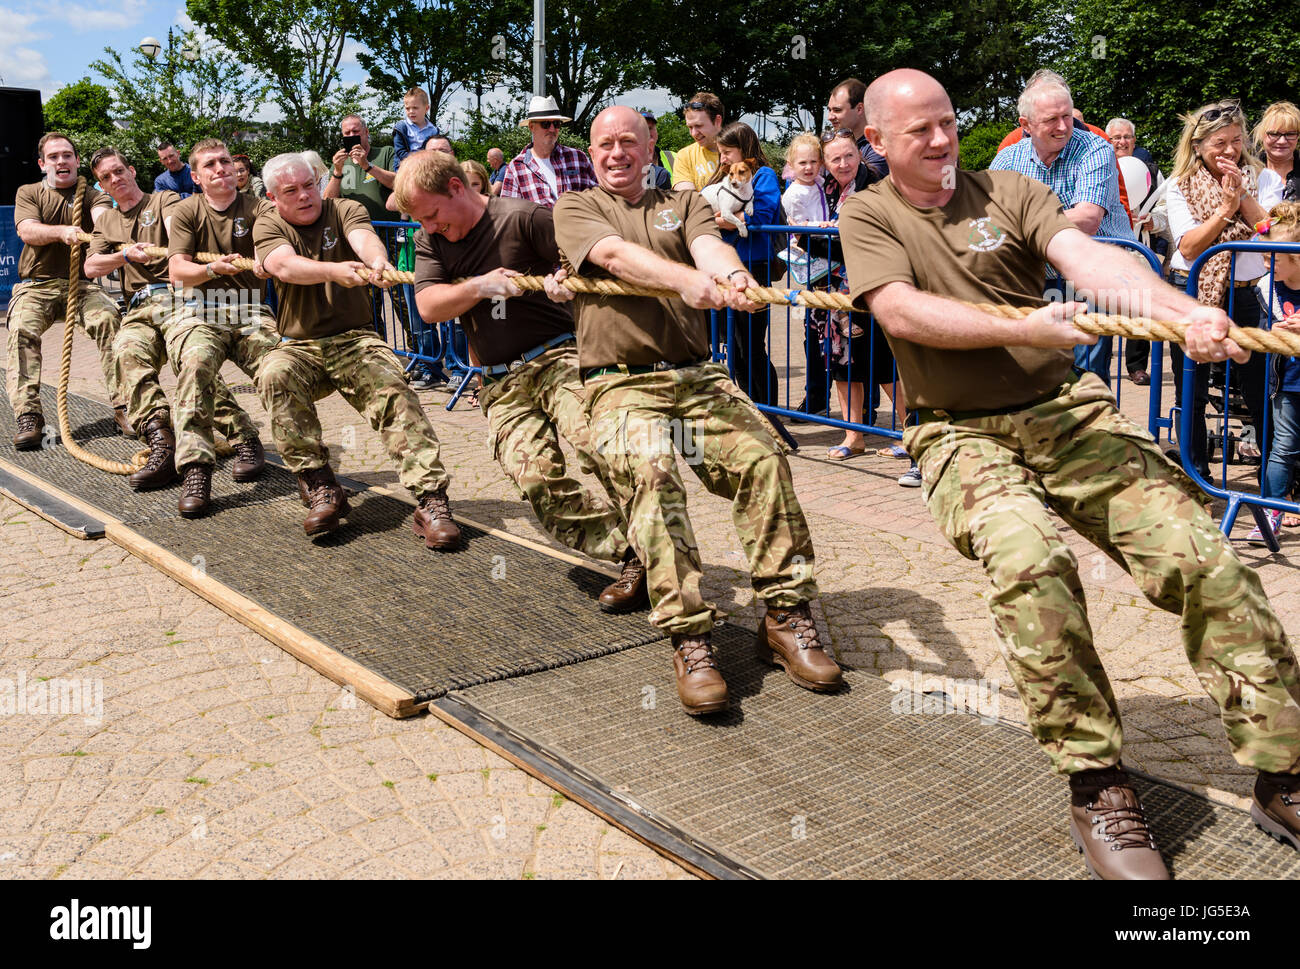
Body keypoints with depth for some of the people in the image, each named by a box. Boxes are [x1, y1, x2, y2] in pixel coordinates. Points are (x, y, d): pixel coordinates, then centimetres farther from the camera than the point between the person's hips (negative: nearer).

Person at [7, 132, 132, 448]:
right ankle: (29, 417, -33)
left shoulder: (92, 195, 12)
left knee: (110, 319, -30)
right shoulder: (28, 193, 13)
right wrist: (62, 231, -28)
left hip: (82, 284, 0)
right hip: (36, 285, 0)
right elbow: (27, 231, -6)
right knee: (22, 328, -29)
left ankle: (124, 408, -30)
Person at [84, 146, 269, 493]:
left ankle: (244, 439, -31)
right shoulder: (106, 223, 30)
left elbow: (175, 228, -7)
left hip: (175, 295, -3)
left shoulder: (164, 200, 16)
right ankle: (161, 443, -44)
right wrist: (126, 255, -4)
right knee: (126, 350, -32)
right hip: (139, 310, 3)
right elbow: (91, 268, 16)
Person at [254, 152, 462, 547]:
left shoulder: (345, 210, 7)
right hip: (299, 346, 1)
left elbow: (363, 237, -18)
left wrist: (378, 261, -43)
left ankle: (431, 500, -34)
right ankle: (321, 489, -27)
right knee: (274, 375, -32)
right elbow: (284, 265, -17)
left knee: (392, 389, -29)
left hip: (356, 339, -1)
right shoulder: (268, 227, 7)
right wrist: (334, 270, -37)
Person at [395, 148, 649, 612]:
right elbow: (428, 306, 1)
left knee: (592, 437, -30)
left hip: (557, 357, -4)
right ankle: (629, 554, -11)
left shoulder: (522, 218, -3)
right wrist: (480, 286, -14)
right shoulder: (429, 240, 13)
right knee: (536, 475, -20)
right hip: (501, 385, 4)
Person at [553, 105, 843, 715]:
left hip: (698, 376, 3)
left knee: (762, 455, -24)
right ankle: (689, 638, -30)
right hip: (620, 384, -2)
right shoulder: (575, 208, 14)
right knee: (651, 475, -31)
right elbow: (616, 255, -9)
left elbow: (708, 244, -3)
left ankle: (786, 616, -15)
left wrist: (732, 275, -30)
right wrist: (687, 278, -30)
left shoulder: (682, 203, 21)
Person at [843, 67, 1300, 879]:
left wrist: (1183, 310, -26)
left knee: (1204, 558, -14)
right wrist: (1026, 330, -21)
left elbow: (1089, 256, -7)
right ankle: (1097, 785, -16)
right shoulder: (868, 217, 6)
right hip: (963, 433, -3)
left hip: (1068, 409, 3)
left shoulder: (1008, 193, 10)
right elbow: (902, 311, -12)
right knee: (1029, 559, -33)